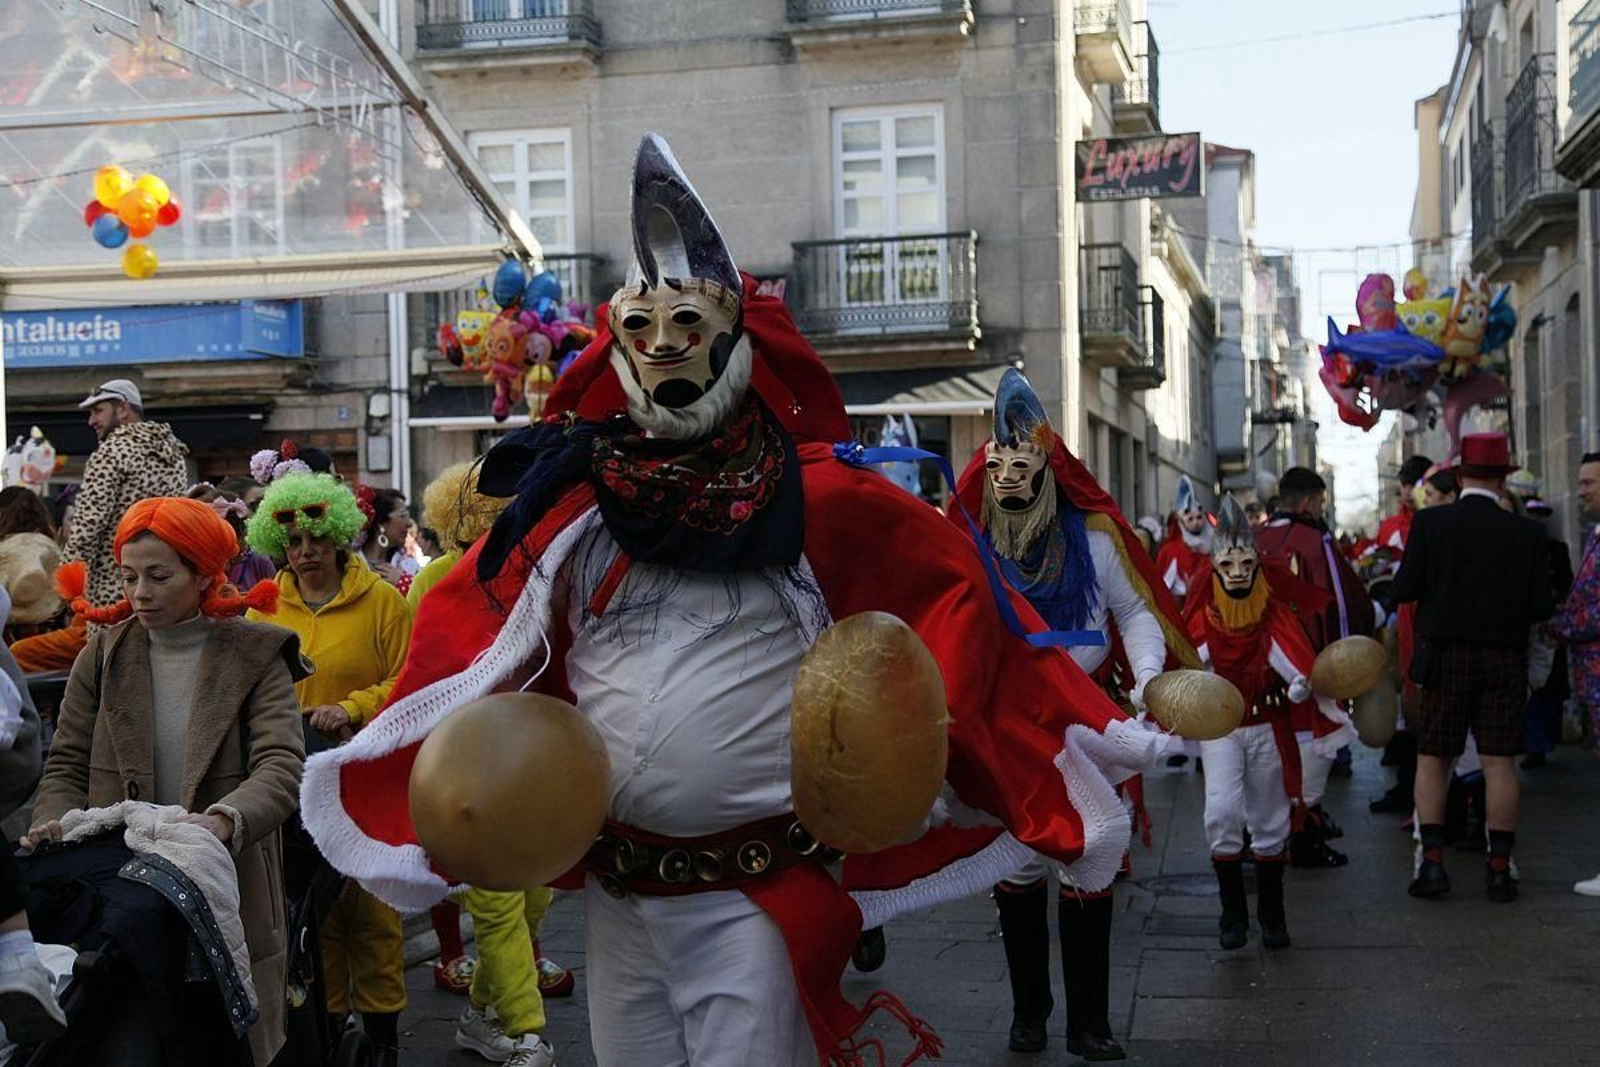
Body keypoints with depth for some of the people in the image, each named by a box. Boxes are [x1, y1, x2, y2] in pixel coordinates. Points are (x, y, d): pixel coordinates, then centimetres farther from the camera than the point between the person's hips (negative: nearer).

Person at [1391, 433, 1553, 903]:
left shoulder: (1430, 523, -7)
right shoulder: (1526, 533, -4)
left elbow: (1404, 589, -9)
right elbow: (1542, 606, -4)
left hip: (1445, 654, -1)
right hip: (1505, 658, 1)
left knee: (1432, 759, 7)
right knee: (1499, 762, 4)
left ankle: (1432, 861, 1)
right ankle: (1499, 868, 6)